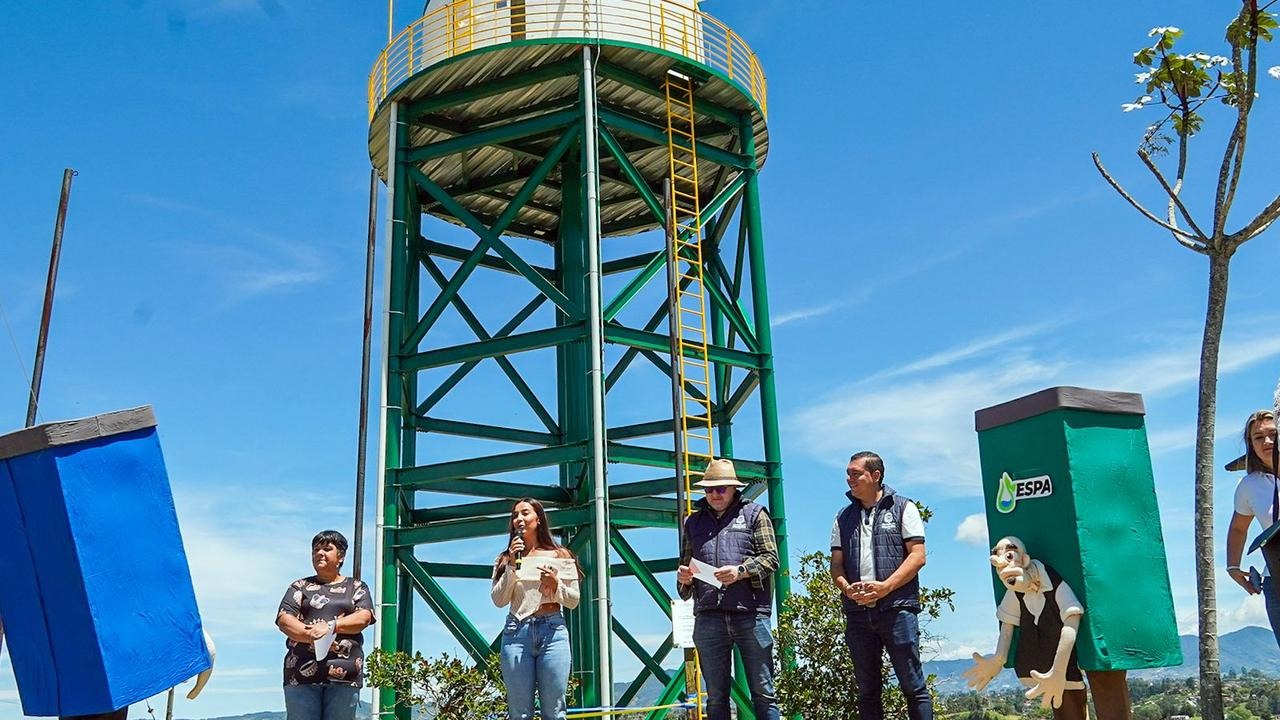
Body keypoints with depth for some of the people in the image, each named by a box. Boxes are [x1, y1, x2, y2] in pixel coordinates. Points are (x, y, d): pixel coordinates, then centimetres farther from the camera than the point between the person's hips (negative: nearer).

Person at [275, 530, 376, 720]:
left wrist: (330, 626, -15)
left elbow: (364, 617, -1)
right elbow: (283, 620, 2)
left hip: (344, 674, 0)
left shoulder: (356, 587, 16)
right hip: (303, 671, 1)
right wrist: (310, 635, -15)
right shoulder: (300, 587, 17)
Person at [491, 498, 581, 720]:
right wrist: (512, 567, -6)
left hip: (552, 630, -1)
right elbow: (498, 600, 2)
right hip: (517, 631, 1)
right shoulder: (506, 559, 12)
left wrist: (555, 584, -9)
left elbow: (573, 601, 9)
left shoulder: (560, 555, 9)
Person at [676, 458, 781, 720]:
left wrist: (741, 571, -13)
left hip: (750, 614, -3)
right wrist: (683, 576, 2)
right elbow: (685, 563, 25)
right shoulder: (694, 522, 20)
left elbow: (771, 558, 2)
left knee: (763, 693, 0)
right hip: (708, 618, 3)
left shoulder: (754, 514, 9)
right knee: (716, 696, 6)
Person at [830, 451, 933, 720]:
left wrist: (884, 587, -16)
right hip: (858, 613, 4)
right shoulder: (844, 518, 16)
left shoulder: (902, 508, 4)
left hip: (897, 609, -4)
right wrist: (847, 588, -9)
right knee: (867, 690, 8)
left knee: (913, 685, -2)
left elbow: (917, 556, -5)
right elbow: (836, 565, 13)